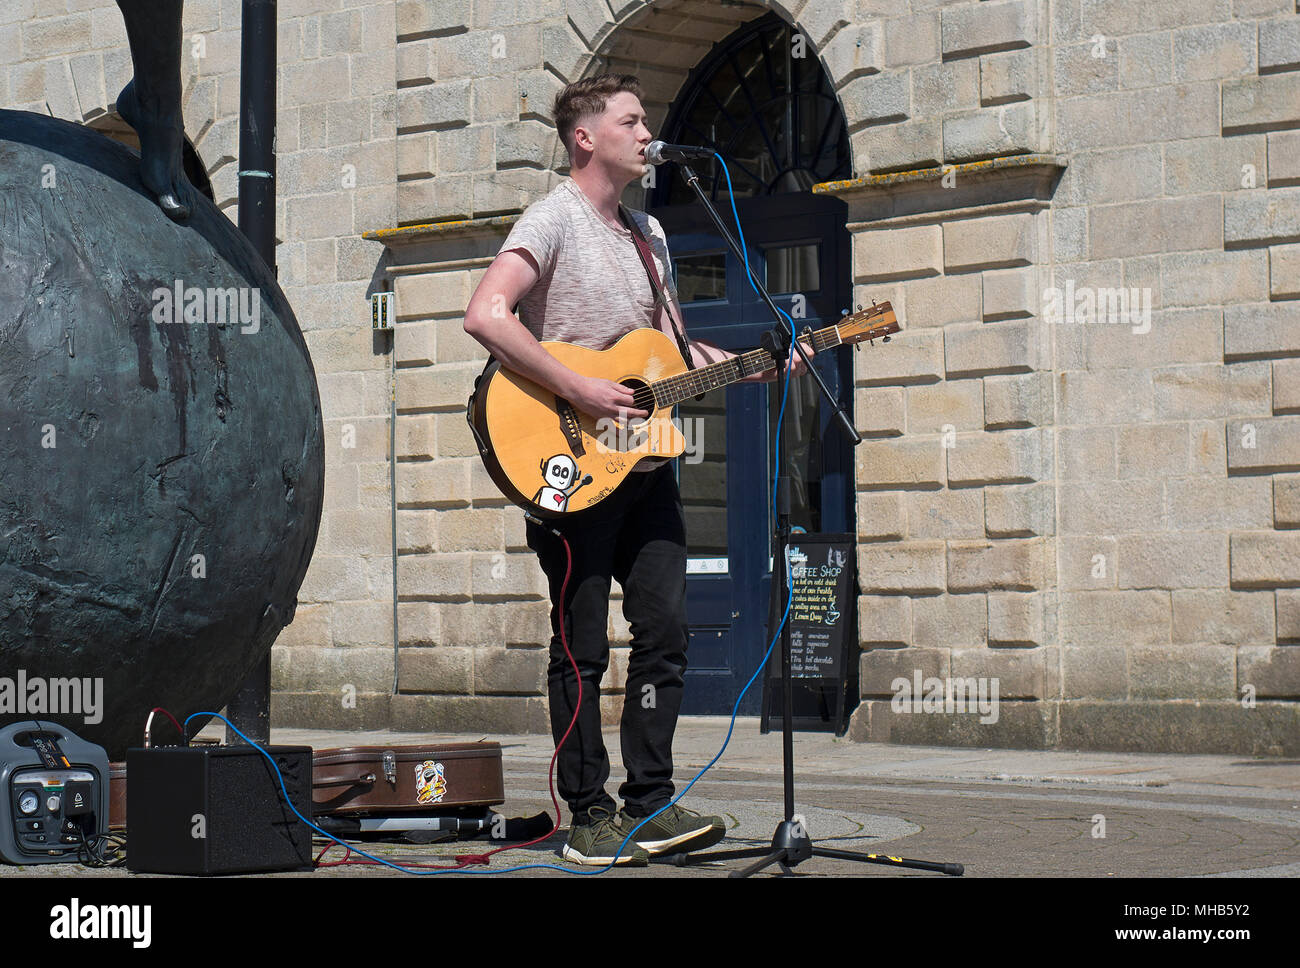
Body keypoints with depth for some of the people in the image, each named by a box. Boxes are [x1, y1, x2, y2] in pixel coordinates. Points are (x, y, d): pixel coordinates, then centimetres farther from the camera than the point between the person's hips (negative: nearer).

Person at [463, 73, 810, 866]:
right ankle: (590, 817, 4)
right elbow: (485, 316, -22)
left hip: (643, 461, 8)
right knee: (582, 646, -3)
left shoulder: (649, 233, 18)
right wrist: (579, 390, -24)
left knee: (665, 631, 4)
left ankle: (650, 805, 10)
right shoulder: (555, 219, -8)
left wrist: (753, 366, 9)